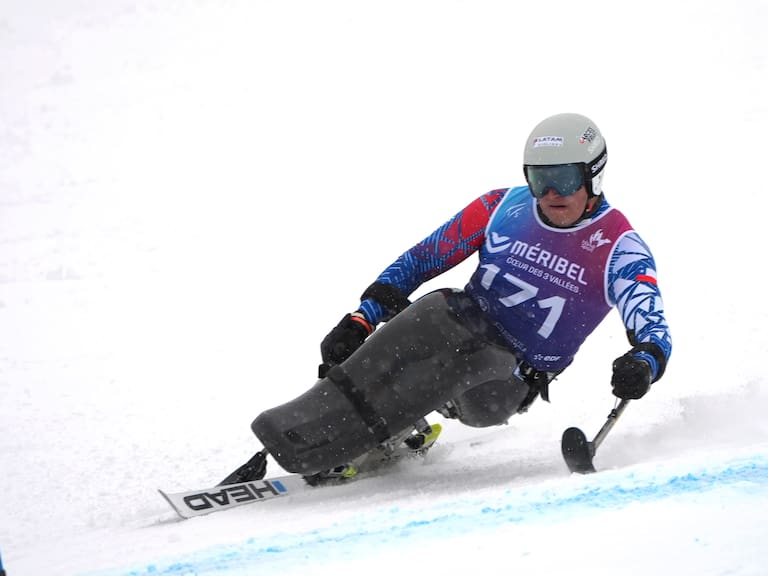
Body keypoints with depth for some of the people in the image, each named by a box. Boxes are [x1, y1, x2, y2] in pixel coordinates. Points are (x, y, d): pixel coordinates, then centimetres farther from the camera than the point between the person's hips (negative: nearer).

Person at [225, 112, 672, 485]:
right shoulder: (503, 206, 2)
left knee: (483, 397, -36)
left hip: (516, 373, -2)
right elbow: (422, 259, 6)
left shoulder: (618, 248, -8)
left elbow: (655, 330, -20)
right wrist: (361, 319, -6)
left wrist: (643, 364, -45)